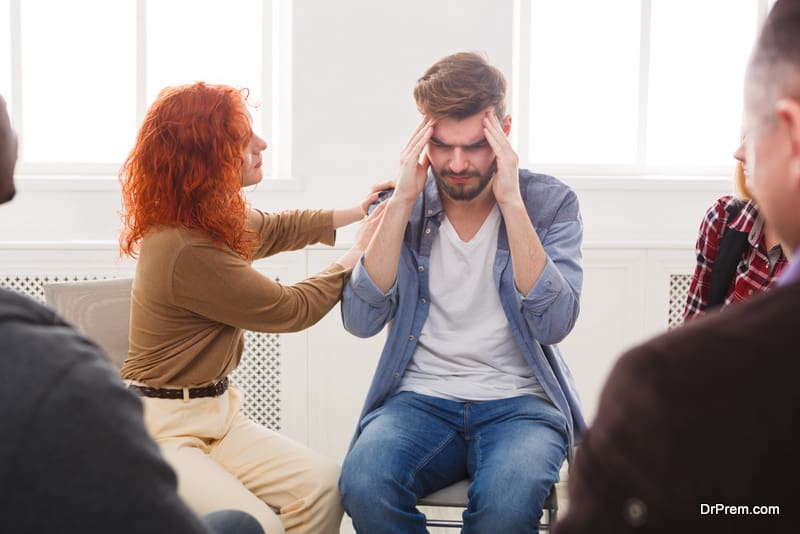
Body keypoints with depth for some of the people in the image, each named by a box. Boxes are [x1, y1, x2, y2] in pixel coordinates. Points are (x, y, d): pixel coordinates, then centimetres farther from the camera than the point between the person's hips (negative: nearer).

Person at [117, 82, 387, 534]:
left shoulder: (221, 221, 5)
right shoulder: (187, 251, -25)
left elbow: (279, 229, 28)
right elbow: (292, 309, -13)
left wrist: (358, 213, 22)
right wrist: (359, 252, -1)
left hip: (215, 411, 8)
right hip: (160, 428, -8)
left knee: (322, 484, -12)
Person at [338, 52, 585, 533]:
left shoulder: (549, 203, 1)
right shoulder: (399, 206, 6)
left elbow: (553, 324, -13)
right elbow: (361, 321, -7)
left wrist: (511, 202, -17)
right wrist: (403, 202, -11)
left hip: (519, 401, -1)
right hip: (420, 398, 2)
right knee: (364, 483, -30)